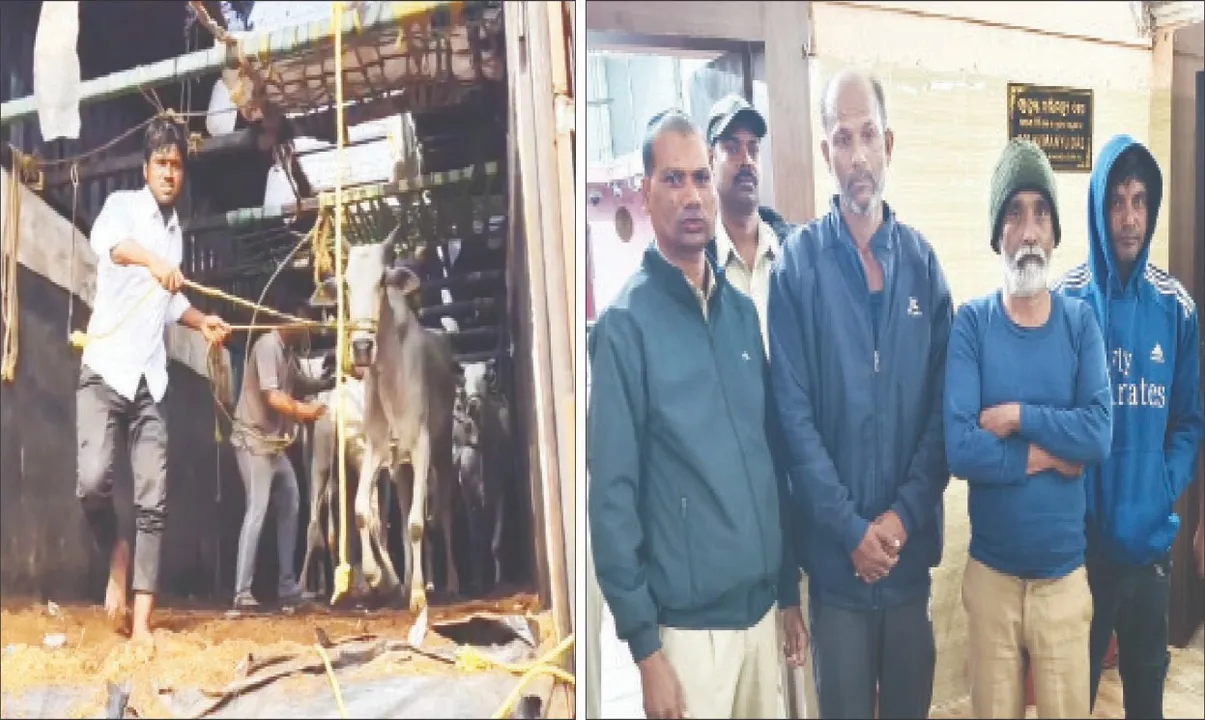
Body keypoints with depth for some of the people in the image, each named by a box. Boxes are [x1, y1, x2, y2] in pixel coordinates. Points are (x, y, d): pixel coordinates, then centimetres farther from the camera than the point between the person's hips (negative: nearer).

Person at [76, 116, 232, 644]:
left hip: (150, 381, 5)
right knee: (93, 480, -21)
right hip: (105, 371, -5)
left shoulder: (175, 230, 18)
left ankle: (142, 623, -2)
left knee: (153, 503, -3)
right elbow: (105, 240, -27)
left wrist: (202, 322, 15)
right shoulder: (122, 204, -1)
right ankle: (115, 553, 10)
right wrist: (150, 258, -46)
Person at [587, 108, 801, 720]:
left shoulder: (742, 310, 6)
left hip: (762, 605, 6)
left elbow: (773, 451, 11)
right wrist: (643, 644, -13)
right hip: (688, 621, -5)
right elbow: (612, 492, -12)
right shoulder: (626, 322, -11)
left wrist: (789, 591, 12)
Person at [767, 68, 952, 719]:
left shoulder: (921, 261, 2)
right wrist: (853, 530, -14)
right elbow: (794, 413, -11)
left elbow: (942, 407, 1)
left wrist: (903, 515, -10)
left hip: (911, 548, 3)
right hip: (837, 555, -3)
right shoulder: (798, 262, -7)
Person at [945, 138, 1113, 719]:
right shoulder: (971, 323, -7)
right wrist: (1051, 452, -14)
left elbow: (1099, 433, -15)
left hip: (1065, 574, 1)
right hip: (990, 574, -1)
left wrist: (1017, 417, -19)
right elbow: (959, 449, -18)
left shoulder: (1080, 322, -2)